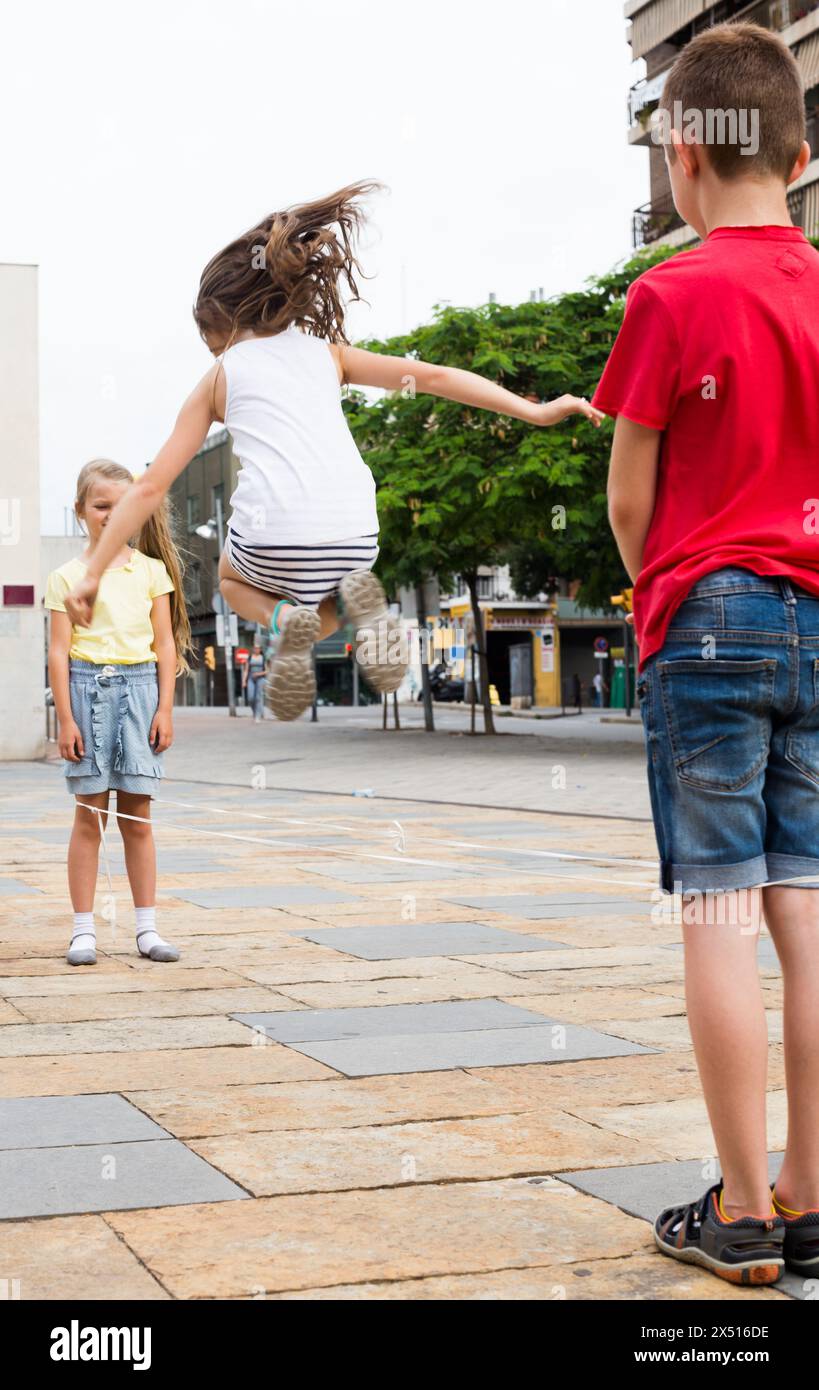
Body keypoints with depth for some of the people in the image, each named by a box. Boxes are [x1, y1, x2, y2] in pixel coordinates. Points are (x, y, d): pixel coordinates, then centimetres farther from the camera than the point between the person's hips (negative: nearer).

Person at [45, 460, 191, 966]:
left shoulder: (152, 571, 8)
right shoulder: (68, 577, 3)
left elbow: (165, 644, 8)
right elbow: (59, 651, 0)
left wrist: (165, 708, 1)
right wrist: (66, 719, -6)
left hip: (140, 687, 2)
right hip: (89, 687, -1)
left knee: (137, 817, 5)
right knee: (90, 815, 0)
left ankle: (148, 928, 11)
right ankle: (84, 930, 6)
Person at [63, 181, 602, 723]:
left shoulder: (218, 377, 17)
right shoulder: (326, 351, 21)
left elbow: (151, 486, 14)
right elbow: (432, 376, 13)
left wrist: (94, 574, 18)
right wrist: (536, 411, 13)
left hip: (273, 540, -2)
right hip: (353, 536, 2)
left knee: (231, 575, 36)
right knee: (320, 603, 36)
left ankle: (282, 619, 1)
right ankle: (355, 599, -1)